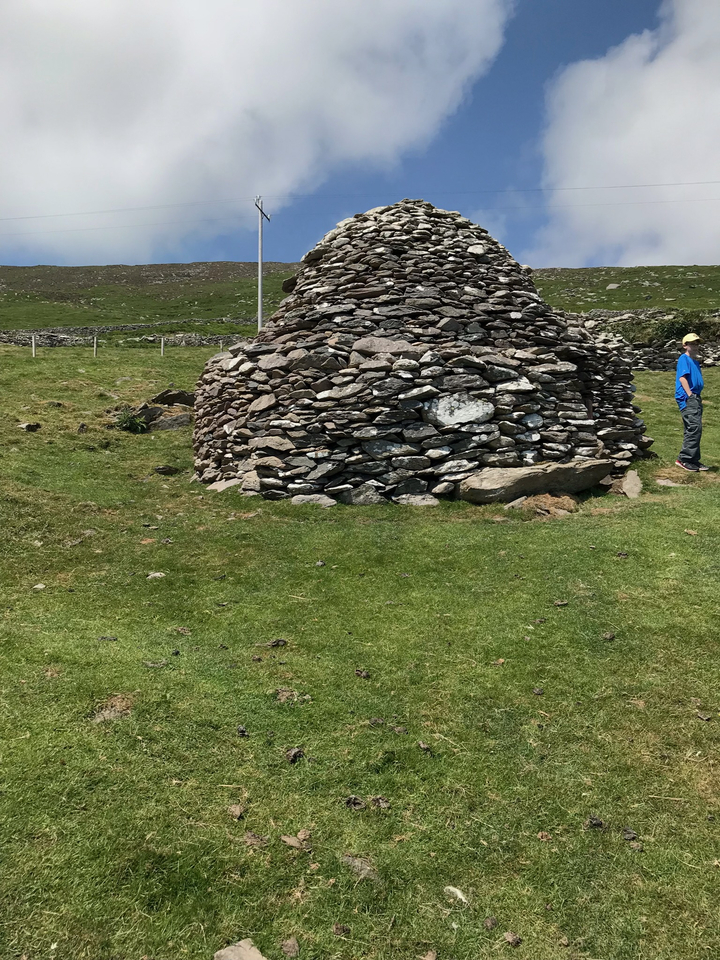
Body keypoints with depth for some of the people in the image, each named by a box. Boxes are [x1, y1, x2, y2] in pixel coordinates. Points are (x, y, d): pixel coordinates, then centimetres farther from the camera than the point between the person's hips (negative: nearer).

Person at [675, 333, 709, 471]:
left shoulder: (695, 361, 22)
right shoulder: (684, 359, -5)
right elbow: (682, 377, -16)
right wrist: (689, 394, -22)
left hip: (696, 398, 10)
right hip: (687, 398, -10)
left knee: (692, 431, 11)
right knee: (694, 428, -17)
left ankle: (693, 460, 15)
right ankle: (684, 459, -14)